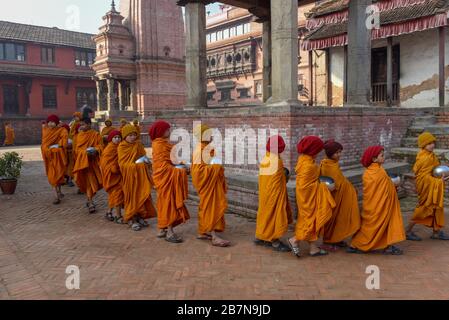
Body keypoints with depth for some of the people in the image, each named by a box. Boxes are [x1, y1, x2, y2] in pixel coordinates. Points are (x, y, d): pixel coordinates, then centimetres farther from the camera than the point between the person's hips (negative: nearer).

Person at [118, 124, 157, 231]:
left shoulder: (139, 145, 7)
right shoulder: (122, 147, -5)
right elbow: (122, 163, -11)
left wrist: (147, 167, 0)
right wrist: (134, 165, -22)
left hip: (141, 174, 4)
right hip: (130, 175, -4)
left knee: (142, 195, 5)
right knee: (132, 196, 1)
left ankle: (140, 217, 19)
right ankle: (132, 219, 11)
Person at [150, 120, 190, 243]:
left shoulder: (165, 144, 15)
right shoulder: (159, 145, -14)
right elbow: (164, 165, -20)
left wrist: (181, 168, 2)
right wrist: (180, 171, -19)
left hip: (170, 178, 9)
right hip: (165, 178, -9)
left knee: (166, 203, 13)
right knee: (169, 202, -7)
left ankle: (163, 229, 21)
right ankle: (169, 232, -3)